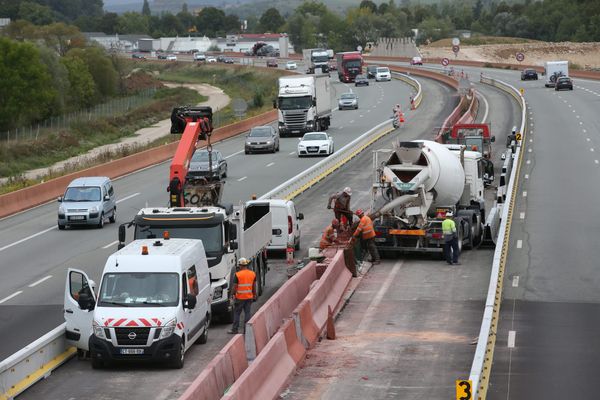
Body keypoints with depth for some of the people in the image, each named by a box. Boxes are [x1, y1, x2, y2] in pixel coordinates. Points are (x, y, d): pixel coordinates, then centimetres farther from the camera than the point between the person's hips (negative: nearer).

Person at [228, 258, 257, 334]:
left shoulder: (237, 275, -11)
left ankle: (234, 329, 10)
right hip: (249, 297, 4)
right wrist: (254, 295, 17)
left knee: (237, 313, 6)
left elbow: (235, 287, -10)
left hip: (240, 297, -4)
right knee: (248, 313, 8)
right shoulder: (252, 274, 3)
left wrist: (234, 295, 0)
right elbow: (254, 286, 8)